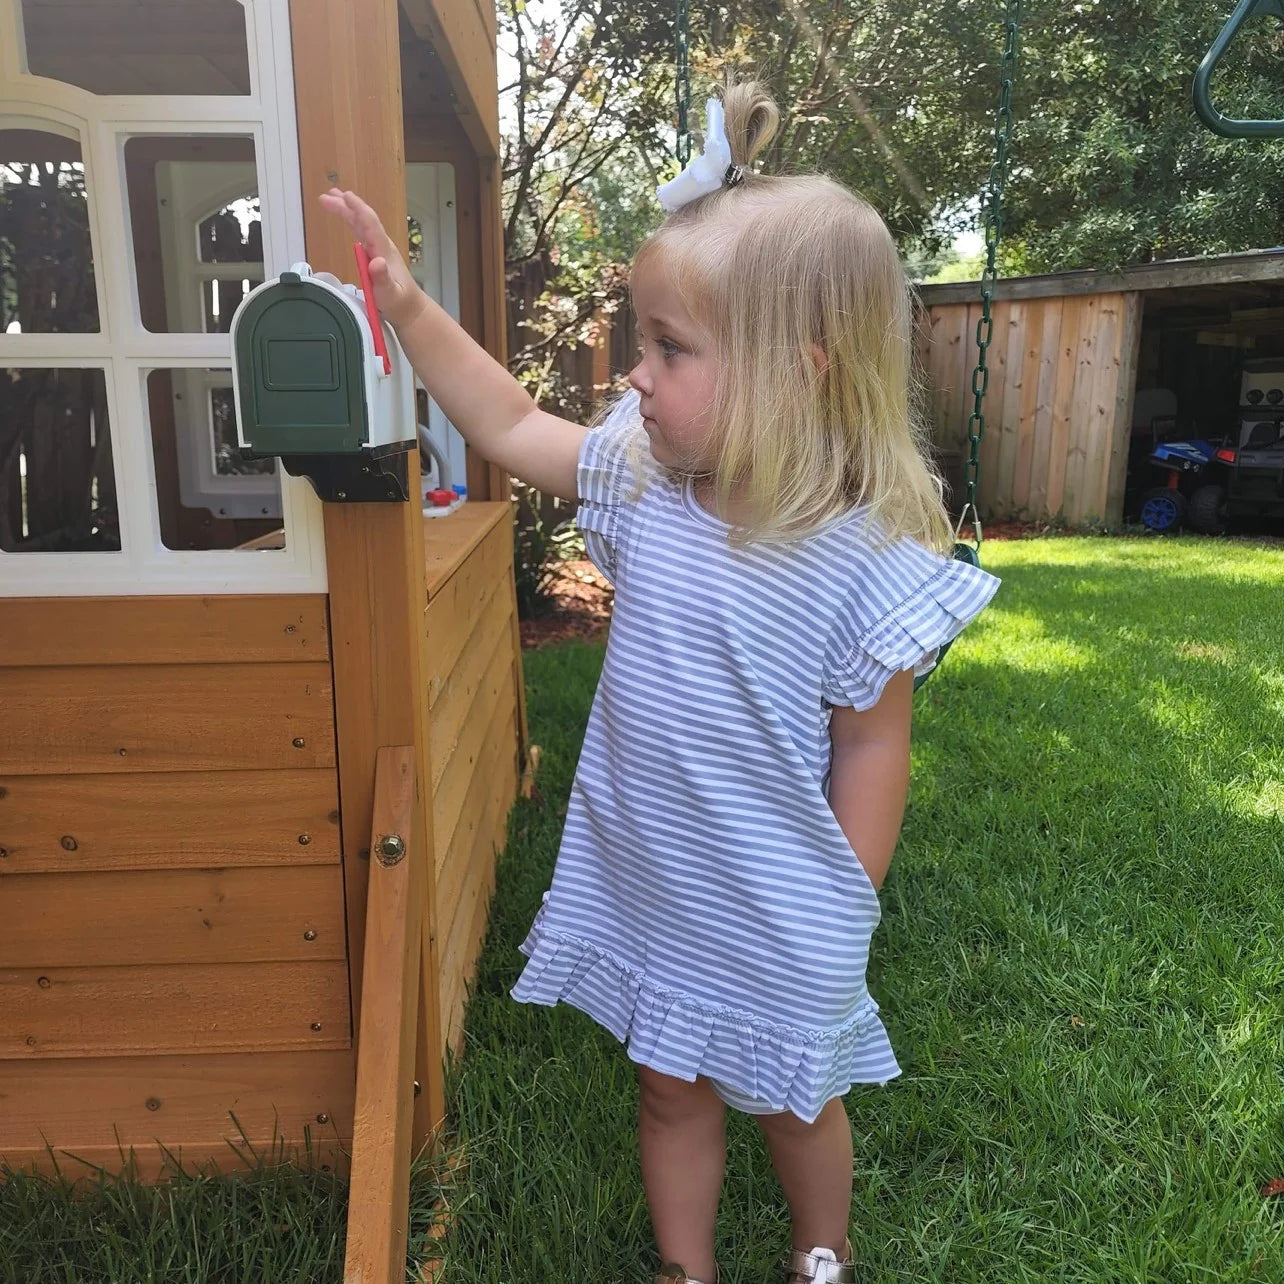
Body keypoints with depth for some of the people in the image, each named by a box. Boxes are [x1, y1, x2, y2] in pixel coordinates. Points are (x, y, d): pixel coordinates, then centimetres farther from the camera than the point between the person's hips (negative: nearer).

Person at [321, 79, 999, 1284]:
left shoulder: (864, 561, -23)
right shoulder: (643, 480, -9)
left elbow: (870, 746, -14)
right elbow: (511, 426, 3)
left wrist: (840, 911, -7)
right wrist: (408, 306, -4)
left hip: (775, 920, -4)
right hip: (643, 891, 4)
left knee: (792, 1103, 23)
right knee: (671, 1090, 23)